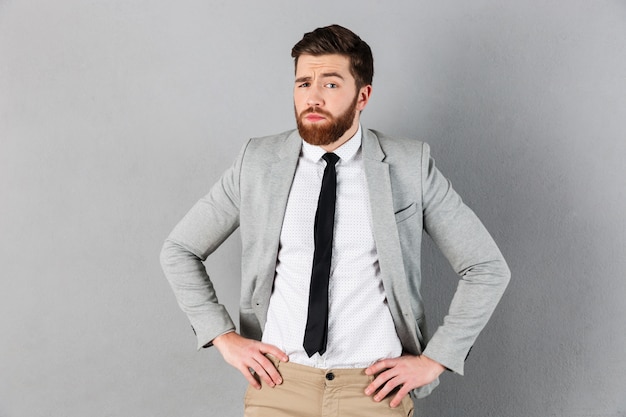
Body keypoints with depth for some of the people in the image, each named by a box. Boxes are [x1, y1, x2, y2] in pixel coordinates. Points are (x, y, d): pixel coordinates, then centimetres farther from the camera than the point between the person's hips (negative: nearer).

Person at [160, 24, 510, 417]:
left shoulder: (410, 166, -5)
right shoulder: (257, 163, -1)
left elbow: (489, 269, -1)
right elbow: (179, 251, 9)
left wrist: (435, 359, -5)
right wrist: (223, 336, 1)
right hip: (279, 383, 1)